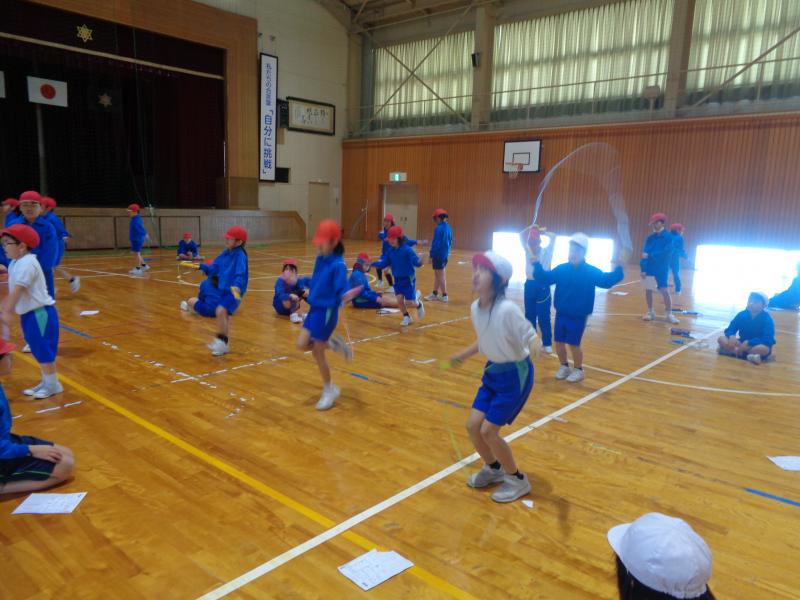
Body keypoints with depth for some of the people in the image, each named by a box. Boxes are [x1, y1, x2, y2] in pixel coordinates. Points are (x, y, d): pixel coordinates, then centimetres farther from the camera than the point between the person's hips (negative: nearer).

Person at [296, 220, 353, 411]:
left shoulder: (338, 265, -21)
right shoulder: (320, 259, 3)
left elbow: (341, 289, -29)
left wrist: (345, 296, -48)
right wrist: (307, 293, 28)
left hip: (327, 311, -8)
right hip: (315, 308, 8)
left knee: (317, 352, 1)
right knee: (302, 344, 0)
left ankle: (329, 390, 21)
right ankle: (333, 343, 24)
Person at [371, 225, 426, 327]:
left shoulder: (407, 250, -21)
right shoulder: (391, 251, -3)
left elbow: (416, 261, -29)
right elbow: (383, 263, 2)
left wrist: (419, 262, -52)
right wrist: (372, 264, -9)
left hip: (409, 279, -5)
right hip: (398, 279, 5)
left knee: (410, 301, -1)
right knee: (399, 299, -2)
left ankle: (418, 304, 36)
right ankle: (406, 317, 21)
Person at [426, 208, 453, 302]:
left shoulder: (439, 229, -18)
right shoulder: (448, 227, 8)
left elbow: (435, 243, -19)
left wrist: (431, 255, -14)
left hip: (438, 255, -8)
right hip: (445, 254, 8)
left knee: (441, 275, 1)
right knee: (438, 274, 17)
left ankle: (444, 296, 7)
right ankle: (435, 293, 24)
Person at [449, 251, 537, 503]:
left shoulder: (507, 309, -28)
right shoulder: (475, 308, -5)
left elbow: (532, 339, -20)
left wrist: (535, 350, -39)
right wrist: (463, 355, 24)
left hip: (515, 375, -7)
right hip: (493, 371, 7)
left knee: (488, 431, -5)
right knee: (473, 425, 7)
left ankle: (518, 480, 20)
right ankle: (494, 469, 36)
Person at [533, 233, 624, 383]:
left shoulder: (591, 272, -9)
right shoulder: (561, 269, 0)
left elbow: (606, 281, -17)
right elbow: (544, 279, 1)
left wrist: (617, 269, -30)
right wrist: (537, 265, -12)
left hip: (578, 316, -4)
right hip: (561, 314, 4)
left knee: (573, 344, 2)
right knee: (559, 342, 11)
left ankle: (578, 370, 25)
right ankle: (564, 367, 33)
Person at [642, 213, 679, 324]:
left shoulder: (668, 237, -7)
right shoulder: (650, 238, 5)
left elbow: (666, 252, -17)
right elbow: (644, 253, 0)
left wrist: (650, 255, -22)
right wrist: (643, 269, -8)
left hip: (662, 269, -4)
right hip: (649, 268, 4)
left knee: (664, 291, -5)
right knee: (648, 290, 7)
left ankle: (669, 314, 6)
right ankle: (650, 312, 20)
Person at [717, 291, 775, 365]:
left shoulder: (767, 319, -16)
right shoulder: (742, 315, -4)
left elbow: (768, 340, -26)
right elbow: (730, 330, -3)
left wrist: (748, 343, -35)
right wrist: (731, 336, -28)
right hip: (743, 344, 4)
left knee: (764, 349, -39)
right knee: (721, 338, -18)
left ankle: (730, 350, -29)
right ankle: (750, 354, -26)